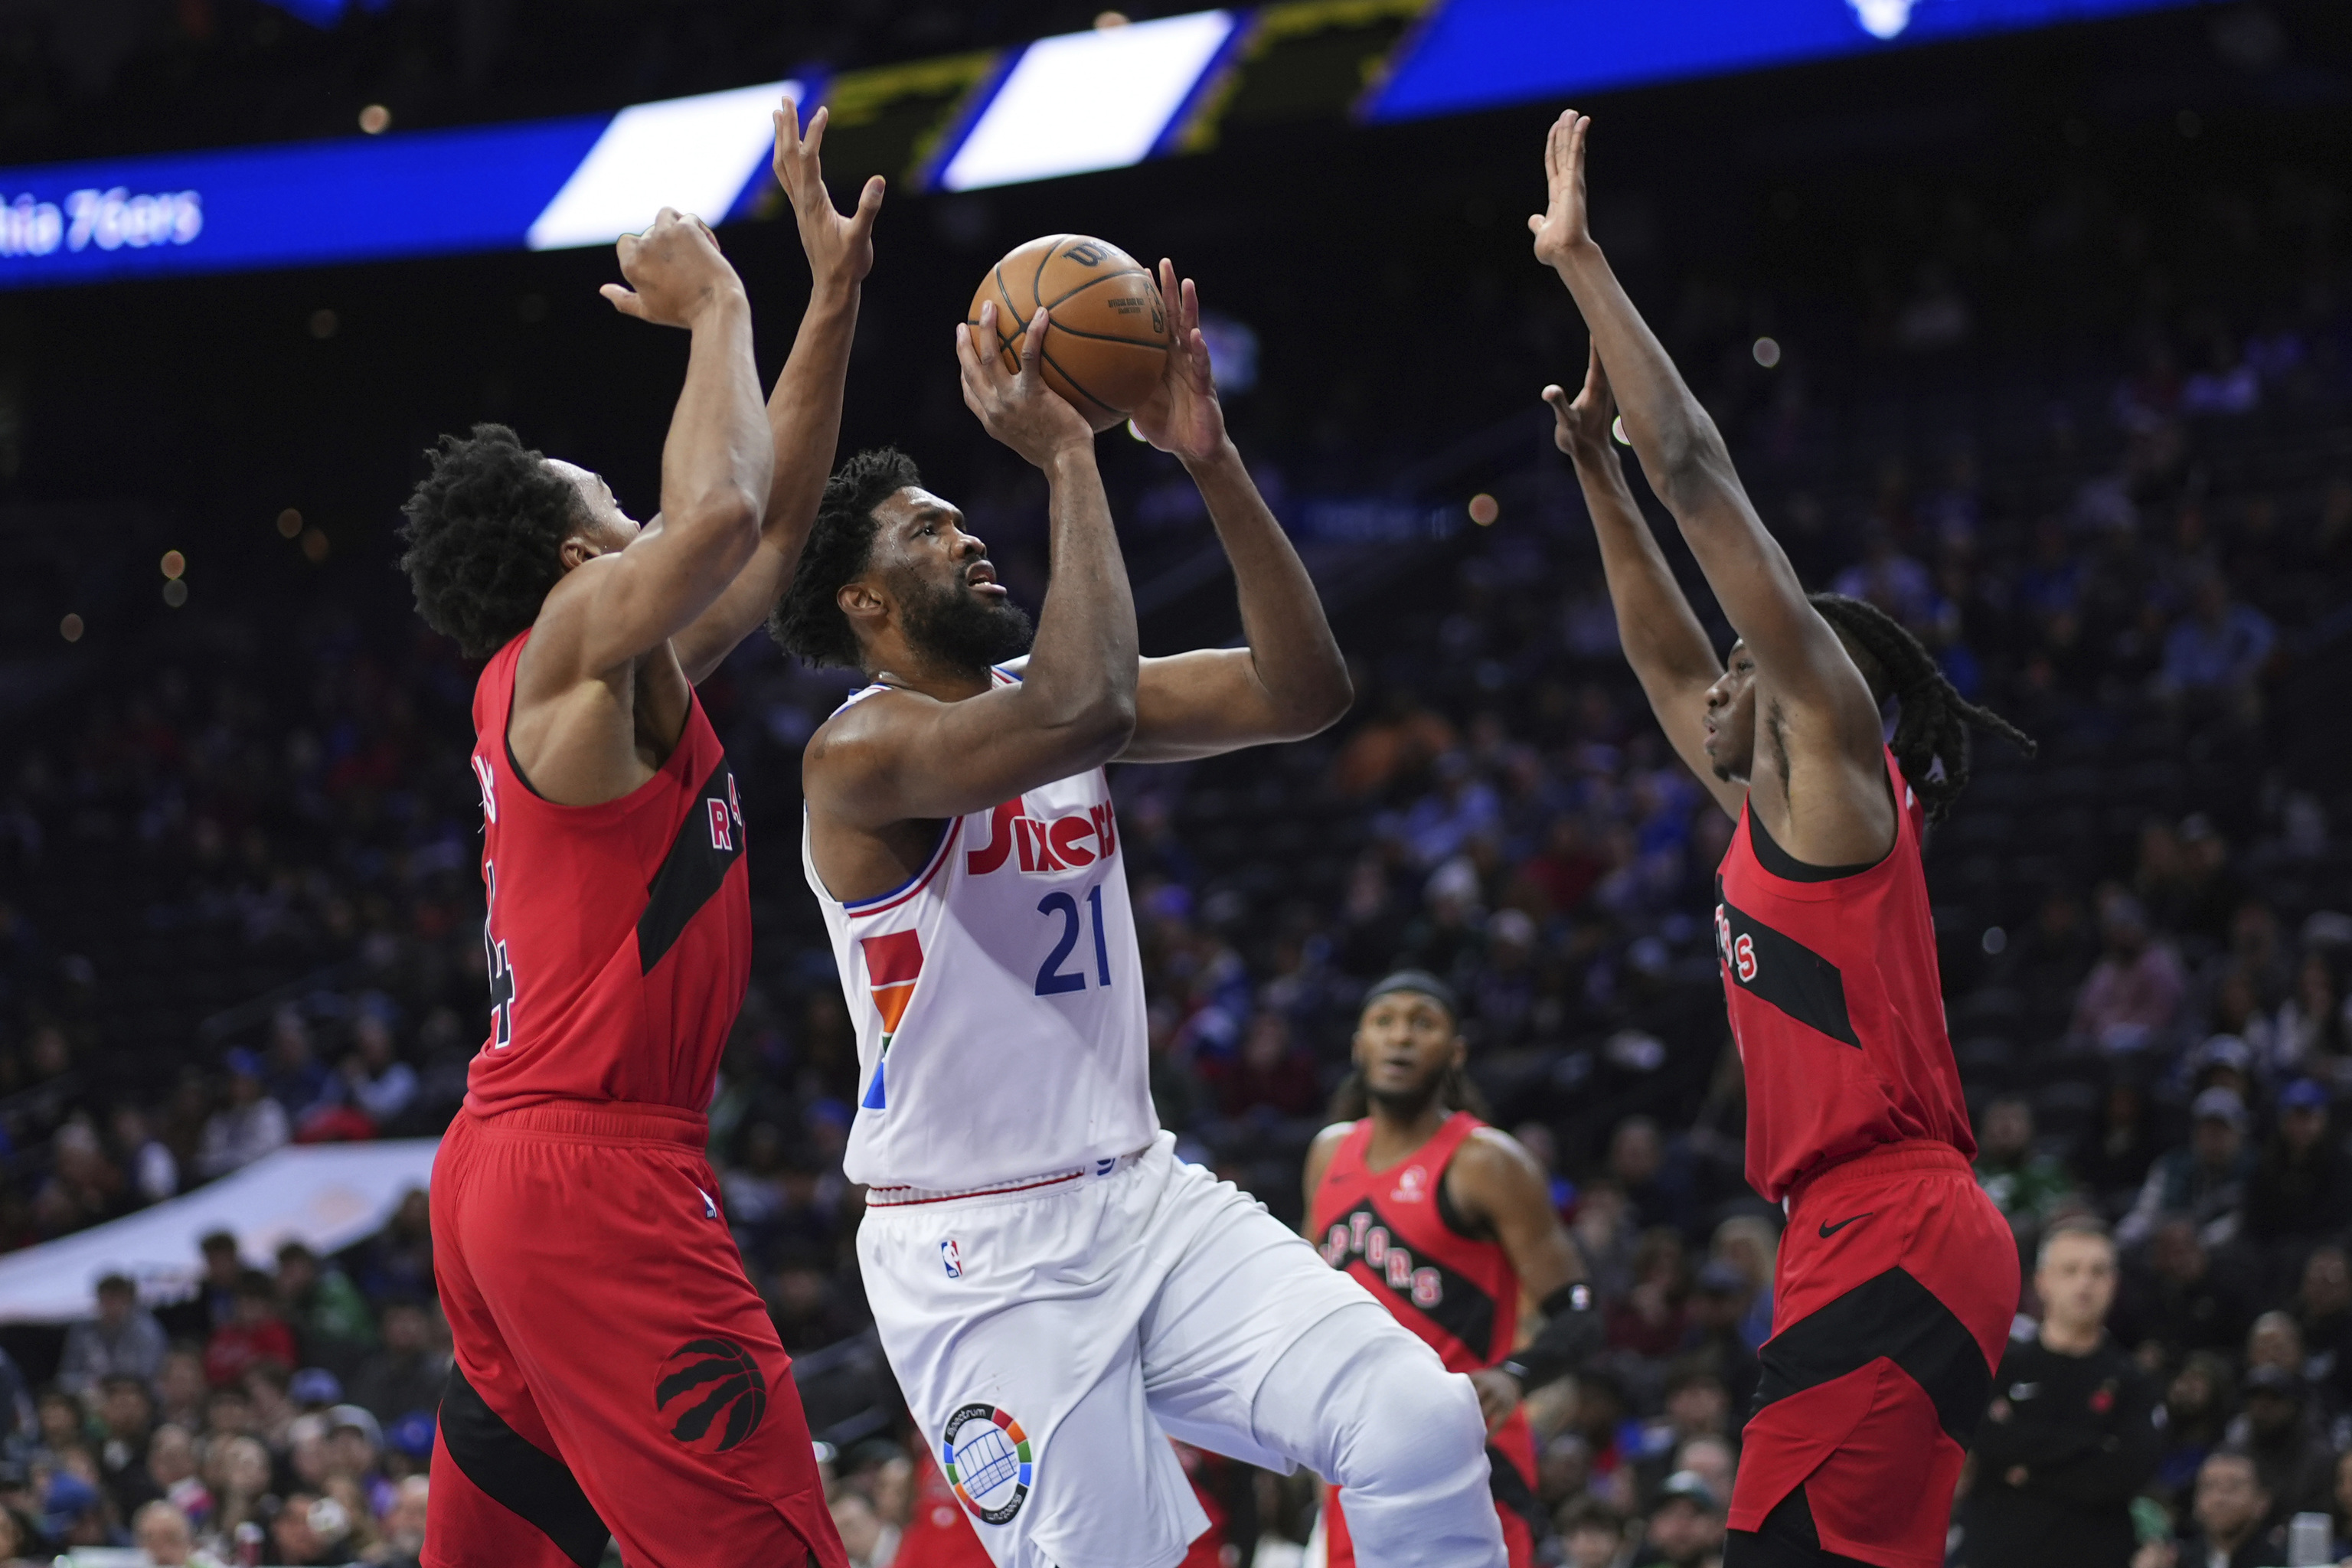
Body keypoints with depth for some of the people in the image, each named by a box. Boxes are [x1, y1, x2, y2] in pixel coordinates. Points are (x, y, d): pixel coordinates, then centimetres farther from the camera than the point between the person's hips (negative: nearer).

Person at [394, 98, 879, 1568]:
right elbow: (716, 512, -27)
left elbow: (772, 522, 25)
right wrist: (719, 306, -11)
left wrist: (835, 297, 23)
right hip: (593, 1176, -10)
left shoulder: (587, 673, 18)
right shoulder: (580, 636, -8)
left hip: (501, 1170, 10)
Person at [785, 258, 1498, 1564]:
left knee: (1422, 1427, -13)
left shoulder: (1042, 692, 9)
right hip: (980, 1259, -6)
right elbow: (1080, 712, -33)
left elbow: (1302, 692, 1)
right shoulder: (861, 751, -14)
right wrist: (1067, 458, -26)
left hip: (1147, 1197, 7)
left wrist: (1210, 459, -7)